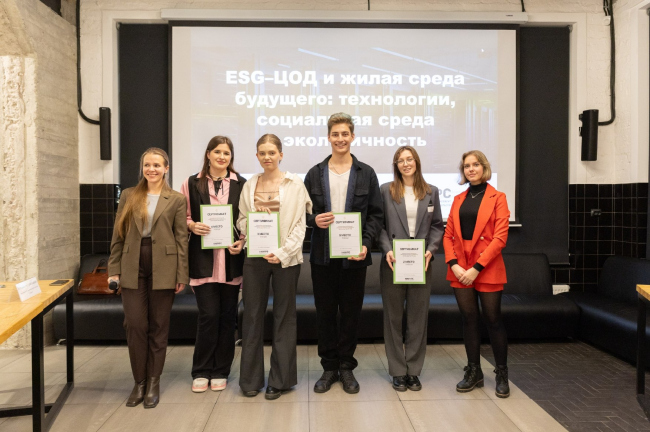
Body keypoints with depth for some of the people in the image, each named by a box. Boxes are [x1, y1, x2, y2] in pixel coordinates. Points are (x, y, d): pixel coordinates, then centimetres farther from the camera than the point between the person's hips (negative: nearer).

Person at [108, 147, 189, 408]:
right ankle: (139, 382, 18)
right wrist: (114, 270, 3)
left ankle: (153, 383, 20)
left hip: (162, 269, -2)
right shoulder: (128, 196, 9)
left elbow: (182, 239, 0)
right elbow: (118, 236, 9)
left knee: (158, 327, 6)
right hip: (133, 269, 2)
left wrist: (182, 276, -5)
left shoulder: (176, 200, 3)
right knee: (135, 325, 1)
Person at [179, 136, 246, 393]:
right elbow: (182, 216, 10)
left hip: (231, 259, 1)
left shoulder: (241, 184, 7)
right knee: (208, 314, -3)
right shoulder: (192, 183, 6)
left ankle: (221, 371, 22)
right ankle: (201, 371, 16)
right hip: (203, 259, -1)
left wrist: (243, 242, -7)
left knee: (227, 315, 7)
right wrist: (192, 225, -11)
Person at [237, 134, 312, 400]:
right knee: (252, 315, 6)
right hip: (255, 256, 3)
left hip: (285, 258, -2)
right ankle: (251, 378, 19)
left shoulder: (294, 184, 0)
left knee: (284, 317, 6)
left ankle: (280, 379, 18)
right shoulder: (250, 185, 9)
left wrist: (282, 253, -14)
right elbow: (241, 221, 12)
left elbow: (299, 224, -4)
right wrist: (255, 214, -9)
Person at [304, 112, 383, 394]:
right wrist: (314, 220, -13)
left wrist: (366, 244, -12)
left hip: (354, 255, -1)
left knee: (351, 312, 8)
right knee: (325, 312, 8)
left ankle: (346, 366, 23)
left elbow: (376, 215, 2)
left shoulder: (366, 174, 4)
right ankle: (329, 367, 23)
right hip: (322, 255, 1)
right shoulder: (314, 174, 7)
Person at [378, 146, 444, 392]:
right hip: (393, 263, -1)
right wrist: (387, 250, -14)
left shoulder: (431, 192, 9)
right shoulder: (386, 191, 3)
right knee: (394, 318, 6)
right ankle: (397, 372, 17)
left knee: (418, 318, 7)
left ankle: (413, 371, 19)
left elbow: (437, 226, 8)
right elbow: (379, 224, 0)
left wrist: (431, 250, -7)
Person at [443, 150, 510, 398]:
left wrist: (476, 268, -15)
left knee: (493, 319, 2)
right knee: (469, 319, 9)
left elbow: (500, 237, -9)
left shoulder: (497, 198, -1)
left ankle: (502, 374, 19)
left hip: (487, 269, -4)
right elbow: (448, 235, 9)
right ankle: (474, 372, 21)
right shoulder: (458, 199, 12)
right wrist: (454, 264, -7)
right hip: (460, 270, 4)